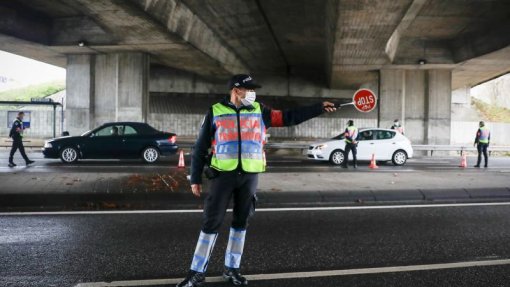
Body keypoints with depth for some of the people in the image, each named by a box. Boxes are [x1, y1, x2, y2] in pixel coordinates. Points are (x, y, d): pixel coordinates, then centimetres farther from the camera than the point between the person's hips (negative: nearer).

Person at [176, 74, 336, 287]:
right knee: (211, 222, 0)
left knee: (241, 221, 11)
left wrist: (320, 108, 2)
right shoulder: (216, 112, 0)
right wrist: (195, 178, 0)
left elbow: (290, 117, 8)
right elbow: (200, 147, 2)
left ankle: (232, 268, 27)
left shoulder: (259, 111, 8)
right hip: (222, 174, -3)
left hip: (249, 175, 3)